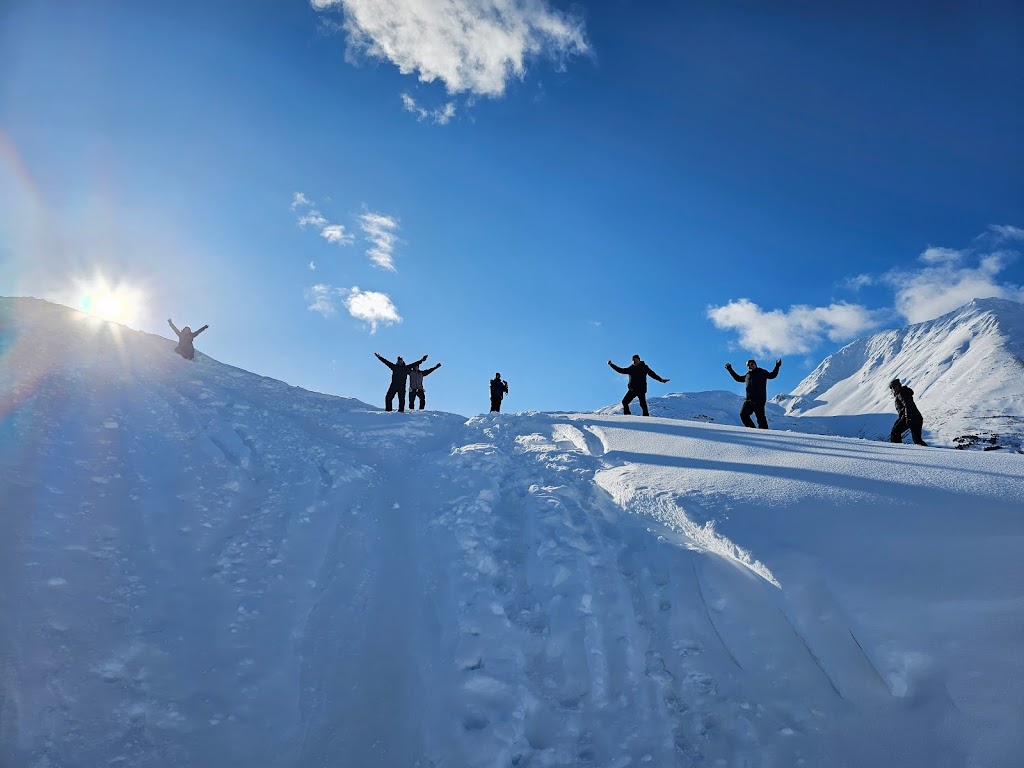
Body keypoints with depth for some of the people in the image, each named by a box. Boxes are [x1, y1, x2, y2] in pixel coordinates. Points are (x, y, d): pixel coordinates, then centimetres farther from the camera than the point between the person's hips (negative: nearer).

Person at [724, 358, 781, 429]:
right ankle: (752, 429, 6)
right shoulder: (747, 375, 22)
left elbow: (772, 375, 0)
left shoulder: (762, 372, 8)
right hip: (749, 400, 6)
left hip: (759, 400, -6)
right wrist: (730, 370, 37)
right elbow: (738, 378, 35)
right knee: (743, 414, 0)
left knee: (760, 416, -12)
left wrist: (777, 367, -12)